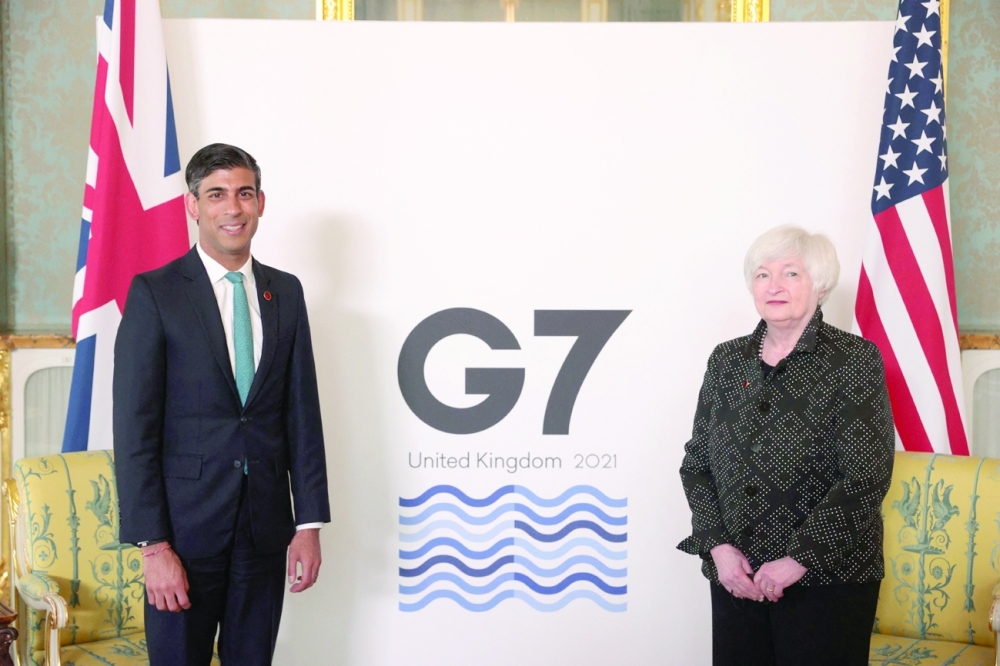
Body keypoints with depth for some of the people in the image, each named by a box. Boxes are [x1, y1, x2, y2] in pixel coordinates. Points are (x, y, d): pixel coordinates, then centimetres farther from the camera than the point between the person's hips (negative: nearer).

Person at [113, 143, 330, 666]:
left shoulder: (286, 293, 7)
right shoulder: (154, 293, -6)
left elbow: (302, 412, 8)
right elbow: (134, 429, -9)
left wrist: (309, 523, 2)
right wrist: (153, 545, -13)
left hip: (267, 525, 4)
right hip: (186, 525, -3)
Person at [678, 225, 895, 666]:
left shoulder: (855, 360, -5)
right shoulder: (727, 360, 7)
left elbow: (866, 477, -11)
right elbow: (696, 465, 8)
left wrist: (800, 558, -15)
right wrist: (718, 546, -6)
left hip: (827, 577, -4)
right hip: (735, 574, 4)